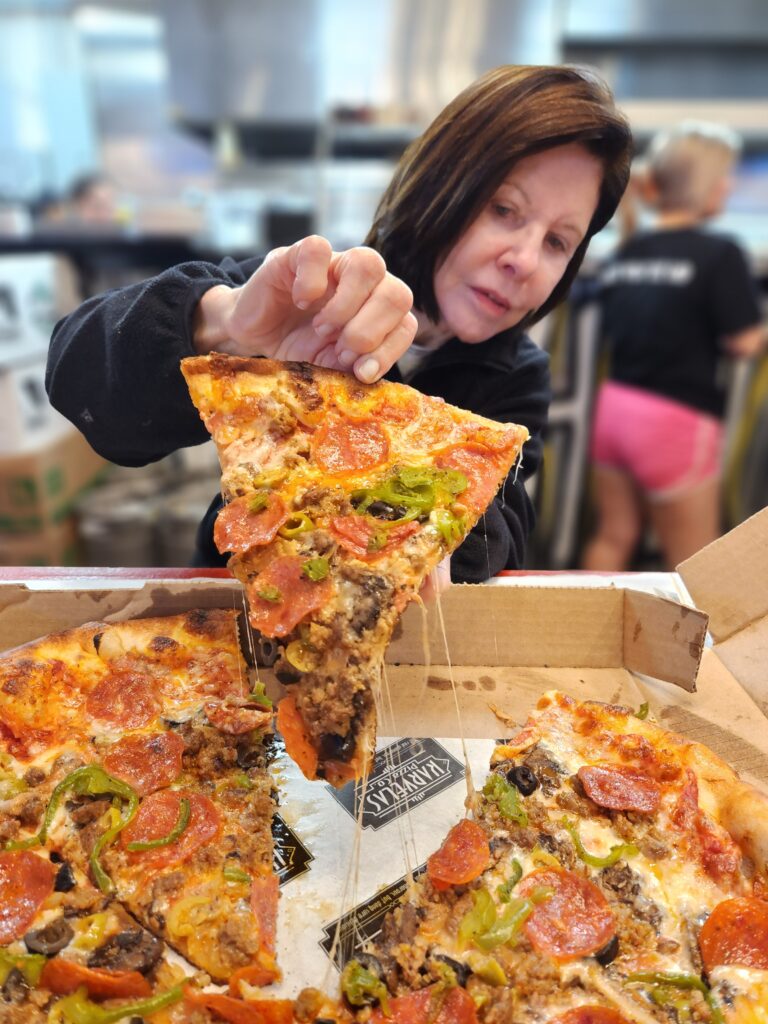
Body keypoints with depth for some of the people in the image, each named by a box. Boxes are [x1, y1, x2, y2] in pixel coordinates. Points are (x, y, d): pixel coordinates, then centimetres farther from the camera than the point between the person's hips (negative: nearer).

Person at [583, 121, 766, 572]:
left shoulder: (625, 252, 6)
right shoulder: (719, 253, -13)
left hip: (615, 408, 7)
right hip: (675, 421, -7)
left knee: (614, 537, 21)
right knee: (693, 559, 11)